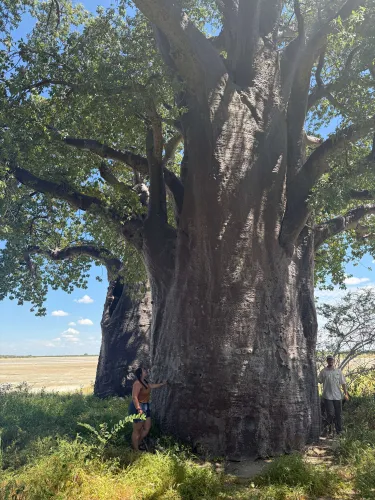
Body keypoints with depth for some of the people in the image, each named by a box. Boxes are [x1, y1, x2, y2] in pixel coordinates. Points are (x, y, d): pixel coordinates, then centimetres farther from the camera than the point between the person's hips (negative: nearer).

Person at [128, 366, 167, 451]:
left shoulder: (145, 382, 9)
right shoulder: (137, 383, -22)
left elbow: (152, 386, 26)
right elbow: (134, 397, -28)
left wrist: (163, 384, 29)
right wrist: (139, 409, -34)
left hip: (145, 406, 10)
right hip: (138, 407, -10)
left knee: (147, 428, 16)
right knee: (137, 430, 2)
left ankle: (137, 444, 31)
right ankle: (136, 450, 13)